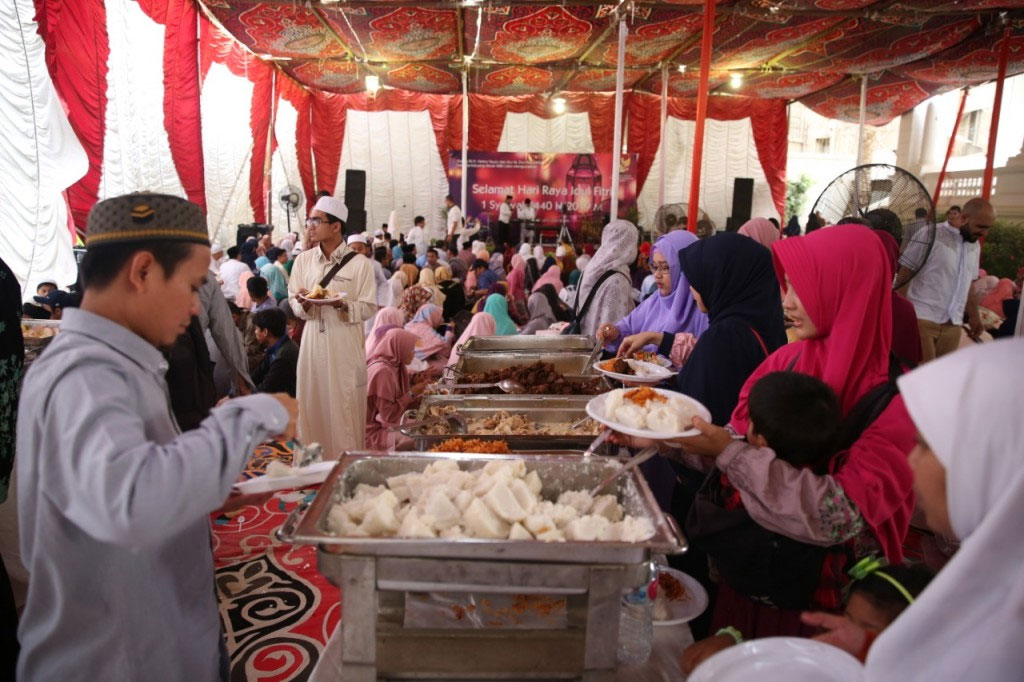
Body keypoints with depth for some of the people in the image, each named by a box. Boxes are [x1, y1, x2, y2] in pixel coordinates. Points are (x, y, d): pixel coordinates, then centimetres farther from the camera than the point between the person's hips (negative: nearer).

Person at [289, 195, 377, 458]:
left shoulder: (359, 263, -4)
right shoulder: (303, 260, 7)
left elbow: (369, 308, -4)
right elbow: (294, 303, 10)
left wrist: (341, 304, -21)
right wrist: (304, 304, -12)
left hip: (345, 345, -3)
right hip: (313, 343, 4)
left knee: (344, 409, 1)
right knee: (312, 405, 8)